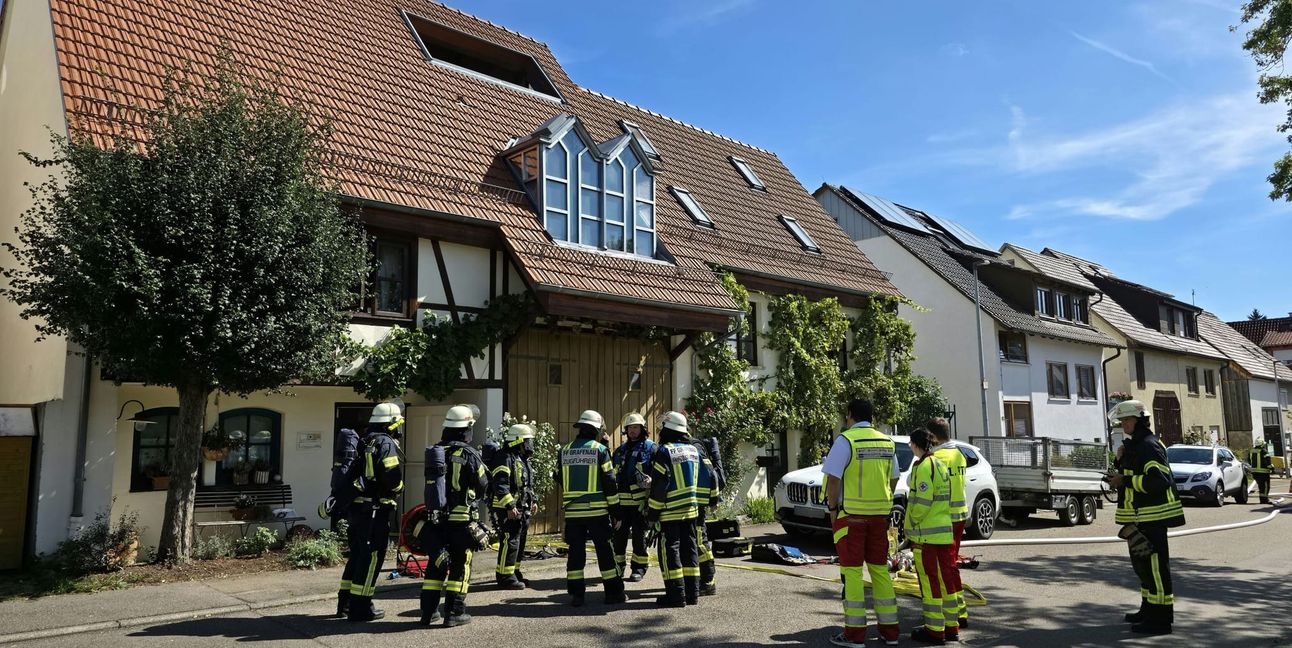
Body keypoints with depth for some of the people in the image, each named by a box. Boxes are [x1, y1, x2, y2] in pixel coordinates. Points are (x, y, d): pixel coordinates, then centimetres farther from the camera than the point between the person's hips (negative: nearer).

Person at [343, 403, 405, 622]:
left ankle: (348, 601, 26)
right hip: (375, 510, -9)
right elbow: (392, 474, -22)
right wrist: (398, 488, -3)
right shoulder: (385, 443, -12)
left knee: (357, 554, 17)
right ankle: (361, 607, 1)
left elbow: (352, 472, 16)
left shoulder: (364, 443, 15)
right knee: (371, 557, -2)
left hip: (356, 507, 9)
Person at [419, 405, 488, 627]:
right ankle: (455, 612, 6)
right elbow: (482, 485, -4)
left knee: (435, 563, 14)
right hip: (461, 518, -5)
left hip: (435, 517, 5)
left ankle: (429, 611, 17)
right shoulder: (469, 454, -12)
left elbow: (430, 483, 12)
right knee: (460, 565, 5)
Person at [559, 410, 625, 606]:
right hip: (597, 509, -3)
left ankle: (576, 594, 9)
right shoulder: (600, 449, -6)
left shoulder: (565, 450, 5)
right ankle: (613, 592, 10)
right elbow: (609, 482, -6)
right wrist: (615, 507, 1)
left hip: (572, 510, 3)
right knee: (605, 551, 6)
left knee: (576, 552, 8)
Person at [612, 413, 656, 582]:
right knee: (619, 533, 6)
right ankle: (618, 566, 18)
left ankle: (639, 568, 12)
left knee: (639, 535, 2)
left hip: (640, 500, -5)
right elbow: (612, 472, 24)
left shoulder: (650, 448, 1)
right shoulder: (620, 450, 18)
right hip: (622, 500, 5)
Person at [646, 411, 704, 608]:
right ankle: (692, 592, 17)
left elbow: (659, 486, -15)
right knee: (689, 548, 12)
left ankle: (676, 595, -2)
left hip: (671, 510, -7)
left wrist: (652, 512, -8)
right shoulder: (693, 450, 8)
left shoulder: (665, 451, -14)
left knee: (670, 550, -1)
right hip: (691, 508, 7)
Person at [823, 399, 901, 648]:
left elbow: (833, 478, -15)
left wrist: (832, 508, -5)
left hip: (850, 514, -5)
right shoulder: (887, 442, 8)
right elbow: (894, 478, 14)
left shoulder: (845, 440, -11)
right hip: (879, 514, 6)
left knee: (852, 572, 0)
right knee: (880, 570, 13)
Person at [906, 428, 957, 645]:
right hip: (945, 530, 9)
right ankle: (951, 627, 22)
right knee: (945, 578, 14)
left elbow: (922, 500, -22)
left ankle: (934, 630, 2)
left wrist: (913, 522, -10)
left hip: (926, 533, -9)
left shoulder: (923, 466, -14)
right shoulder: (940, 465, 15)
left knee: (929, 581, -3)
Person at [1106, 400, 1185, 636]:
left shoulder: (1149, 446, -16)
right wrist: (1118, 478, 9)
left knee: (1155, 565, -6)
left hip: (1151, 518, -11)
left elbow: (1158, 480, -27)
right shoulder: (1133, 446, 17)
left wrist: (1124, 481, -20)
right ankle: (1149, 609, 33)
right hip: (1139, 518, 11)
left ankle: (1161, 619, -1)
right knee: (1142, 564, 20)